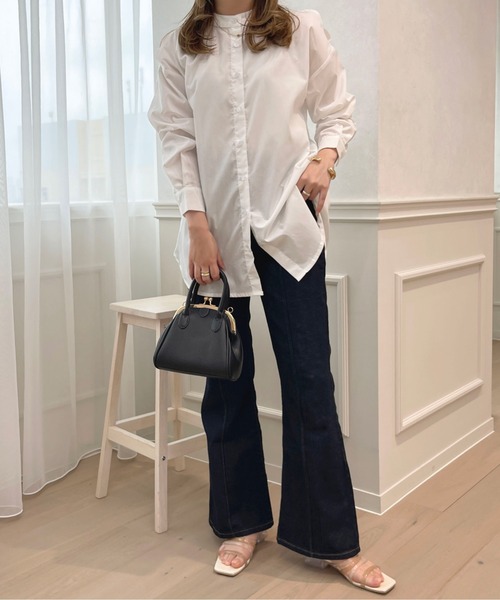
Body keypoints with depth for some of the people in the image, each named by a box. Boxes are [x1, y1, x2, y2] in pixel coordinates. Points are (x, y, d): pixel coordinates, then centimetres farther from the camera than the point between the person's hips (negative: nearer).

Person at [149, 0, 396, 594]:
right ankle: (242, 523, 25)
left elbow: (337, 112, 12)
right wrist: (197, 222, -7)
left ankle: (333, 540, 13)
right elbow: (177, 138, 2)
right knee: (226, 379, 8)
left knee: (309, 380, -1)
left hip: (288, 223, -1)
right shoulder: (179, 48, 9)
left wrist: (325, 156, -9)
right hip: (216, 229, 2)